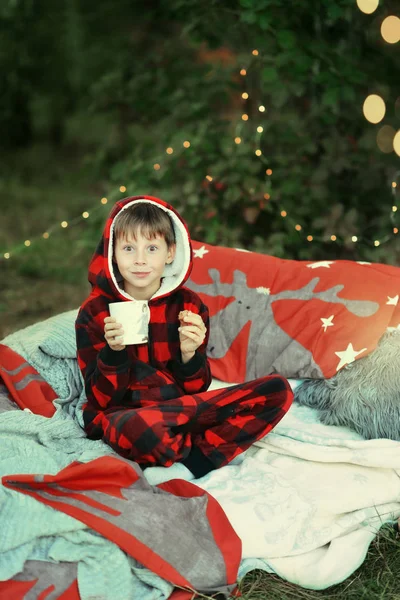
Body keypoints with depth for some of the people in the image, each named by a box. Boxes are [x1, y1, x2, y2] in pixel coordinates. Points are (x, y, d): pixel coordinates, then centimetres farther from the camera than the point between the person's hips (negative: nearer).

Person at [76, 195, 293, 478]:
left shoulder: (189, 305, 1)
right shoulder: (95, 312, -5)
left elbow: (197, 390, 4)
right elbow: (100, 400, -6)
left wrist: (189, 354, -17)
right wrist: (113, 352, -24)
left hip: (181, 408, 4)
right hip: (120, 415, -4)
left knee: (278, 390, -12)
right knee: (140, 428, -43)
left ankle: (194, 460, -21)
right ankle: (204, 449, -11)